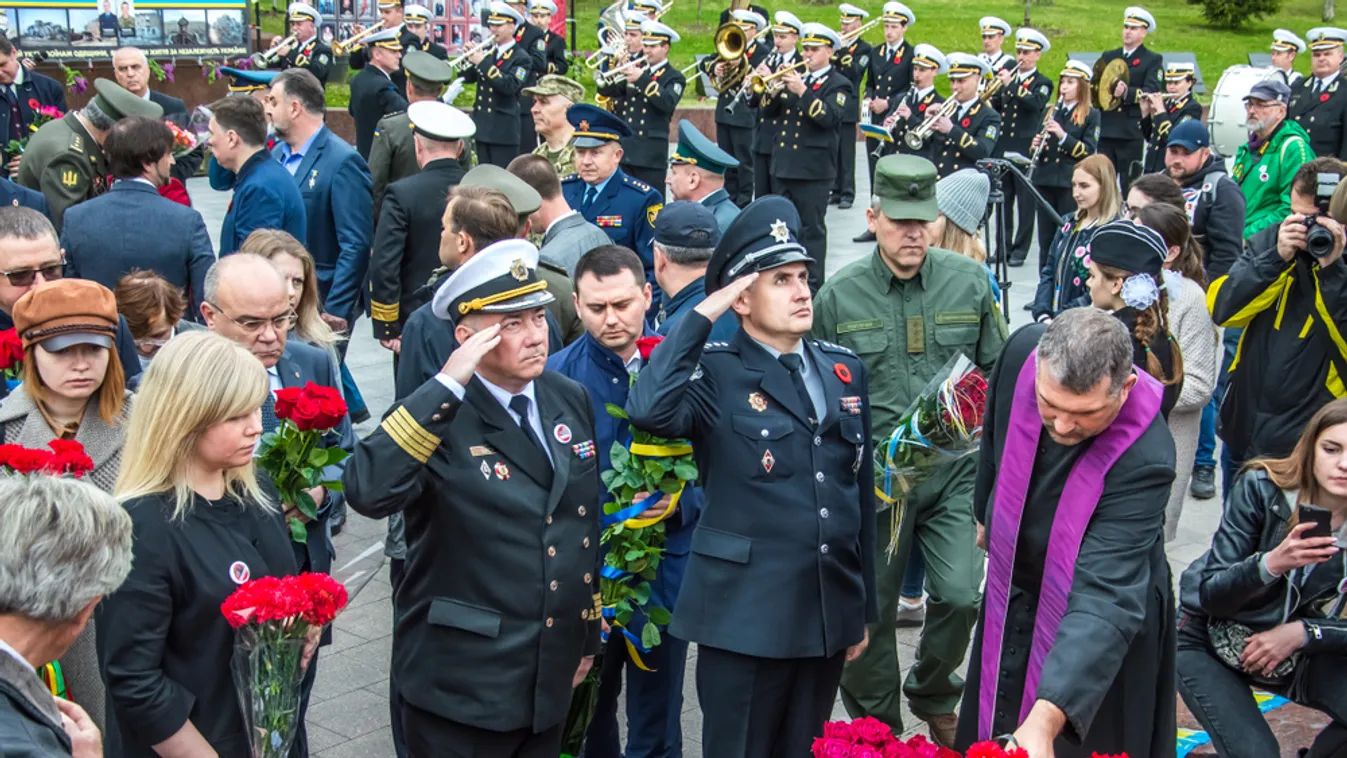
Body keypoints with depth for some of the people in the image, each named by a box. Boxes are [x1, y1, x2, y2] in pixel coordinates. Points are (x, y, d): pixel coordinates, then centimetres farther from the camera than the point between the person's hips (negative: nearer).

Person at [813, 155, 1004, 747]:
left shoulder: (970, 281, 1)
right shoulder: (838, 296, -1)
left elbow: (997, 372, 11)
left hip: (954, 470, 0)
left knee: (960, 596, -8)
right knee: (869, 611, 8)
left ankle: (934, 697, 25)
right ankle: (877, 727, 31)